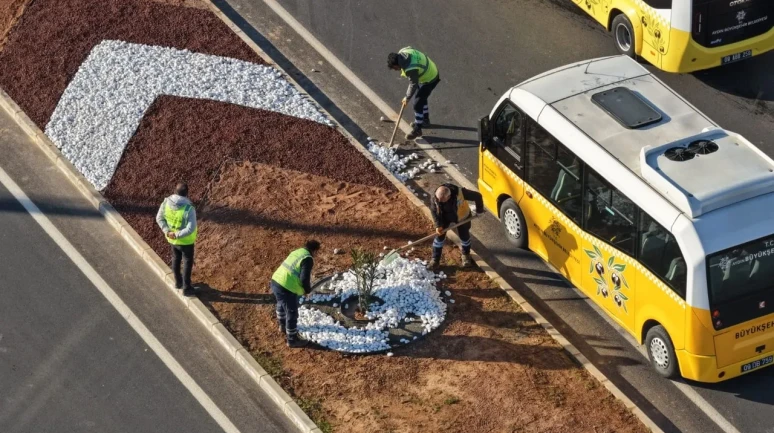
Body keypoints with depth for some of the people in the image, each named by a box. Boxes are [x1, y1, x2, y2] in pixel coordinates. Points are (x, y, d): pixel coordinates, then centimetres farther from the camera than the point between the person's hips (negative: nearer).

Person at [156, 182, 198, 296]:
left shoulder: (166, 202, -17)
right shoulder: (189, 209, -33)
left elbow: (159, 218, -8)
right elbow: (191, 228, -33)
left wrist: (167, 231, -12)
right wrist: (177, 235, -23)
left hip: (172, 238, 5)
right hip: (186, 241, -5)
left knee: (176, 258, 29)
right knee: (187, 263, 16)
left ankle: (178, 282, 48)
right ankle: (186, 288, 28)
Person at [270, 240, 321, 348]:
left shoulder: (297, 252, 14)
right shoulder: (308, 259, -14)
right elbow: (304, 278, -20)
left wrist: (304, 288, 25)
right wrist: (307, 290, 1)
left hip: (276, 281, 9)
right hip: (286, 288, -9)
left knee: (282, 305, 34)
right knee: (292, 314, 7)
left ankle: (283, 326, 59)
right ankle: (292, 340, 19)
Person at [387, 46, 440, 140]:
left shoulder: (411, 69, -39)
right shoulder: (403, 52, -16)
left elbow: (413, 84, -26)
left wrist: (407, 98, -8)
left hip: (430, 79, -9)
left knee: (418, 103, -2)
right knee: (422, 98, 26)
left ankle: (417, 129, 10)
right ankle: (425, 119, 47)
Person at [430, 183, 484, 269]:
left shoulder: (460, 193, -41)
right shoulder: (435, 198, -33)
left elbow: (477, 196, -27)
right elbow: (434, 212, -15)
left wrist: (479, 210, -12)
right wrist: (438, 226, -22)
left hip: (461, 217, -1)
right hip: (445, 217, 1)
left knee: (464, 236, 13)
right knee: (439, 236, 2)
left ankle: (466, 255, 40)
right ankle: (435, 259, 17)